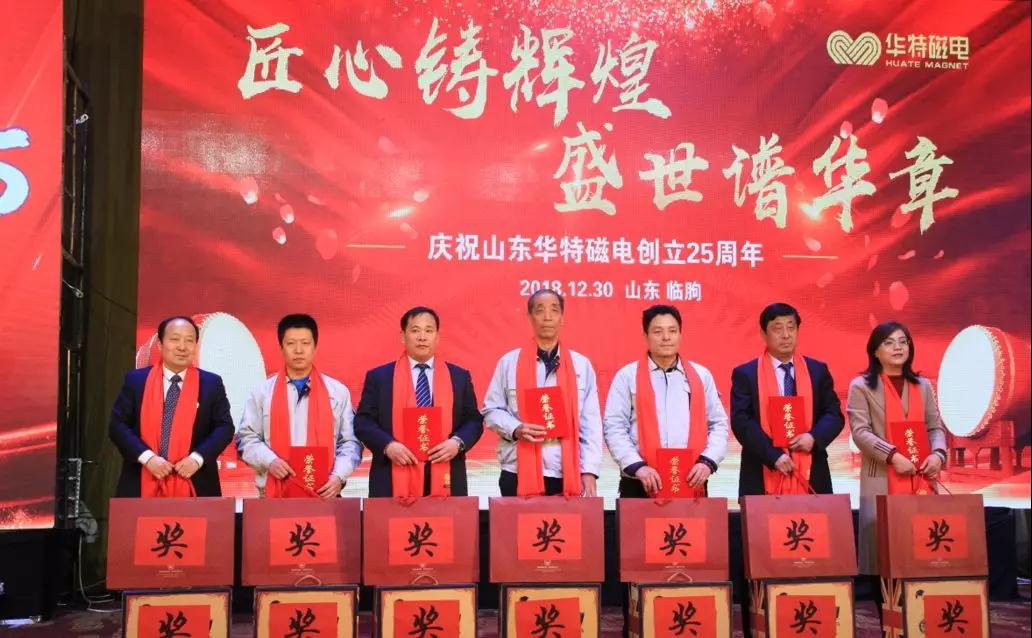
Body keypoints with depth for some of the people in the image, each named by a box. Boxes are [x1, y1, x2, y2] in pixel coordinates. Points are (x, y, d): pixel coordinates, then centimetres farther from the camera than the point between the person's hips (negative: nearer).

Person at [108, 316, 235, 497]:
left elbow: (224, 427, 3)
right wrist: (147, 457, -12)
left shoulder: (212, 383, 6)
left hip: (194, 488, 0)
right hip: (144, 485, 0)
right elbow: (118, 425, 2)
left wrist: (198, 458, -12)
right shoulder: (135, 380, 6)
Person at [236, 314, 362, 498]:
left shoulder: (338, 391, 9)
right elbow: (246, 438, 7)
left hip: (324, 492, 0)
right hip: (275, 492, 0)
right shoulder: (262, 391, 8)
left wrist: (339, 476, -9)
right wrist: (269, 461, -10)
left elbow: (350, 441, 6)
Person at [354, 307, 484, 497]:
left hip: (445, 480, 1)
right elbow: (363, 421, 4)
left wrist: (458, 442, -9)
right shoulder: (379, 377, 8)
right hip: (394, 481, -1)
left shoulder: (459, 377, 12)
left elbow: (474, 421, 11)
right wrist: (387, 445, -13)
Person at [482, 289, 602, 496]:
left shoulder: (581, 365, 8)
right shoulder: (509, 362, 5)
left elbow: (591, 423, 6)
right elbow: (491, 411, 8)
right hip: (519, 475, -1)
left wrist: (589, 472, -2)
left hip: (568, 477, 1)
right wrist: (515, 429, -11)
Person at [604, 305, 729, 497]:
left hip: (692, 484, 2)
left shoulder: (701, 375, 13)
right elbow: (614, 427, -2)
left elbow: (719, 424, 13)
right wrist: (637, 467, -14)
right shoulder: (628, 376, 4)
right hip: (640, 485, -2)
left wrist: (708, 462, -3)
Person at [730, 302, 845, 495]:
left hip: (811, 475, 3)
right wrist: (773, 456, -17)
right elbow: (741, 422, -7)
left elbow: (835, 414, 9)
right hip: (763, 477, -2)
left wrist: (814, 437, -12)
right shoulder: (746, 374, 2)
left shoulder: (818, 370, 11)